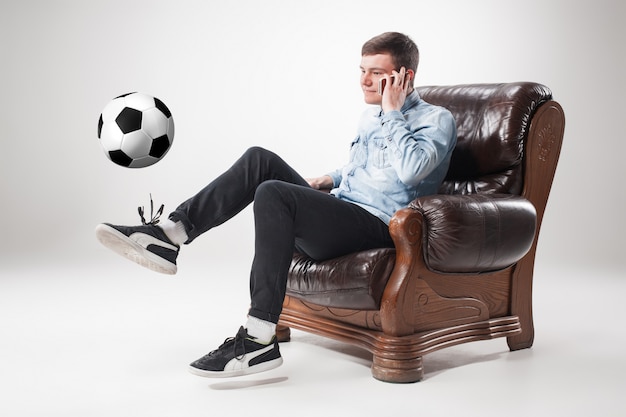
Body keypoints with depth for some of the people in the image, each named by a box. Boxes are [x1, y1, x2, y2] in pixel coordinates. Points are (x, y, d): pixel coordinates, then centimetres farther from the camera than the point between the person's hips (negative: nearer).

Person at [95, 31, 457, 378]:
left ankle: (259, 341, -32)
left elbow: (411, 169, -23)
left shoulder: (437, 120, -2)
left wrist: (393, 112, -13)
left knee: (273, 194, -30)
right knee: (260, 159, -6)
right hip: (338, 211, 8)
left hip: (375, 227, -8)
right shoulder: (372, 116, 23)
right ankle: (169, 234, -13)